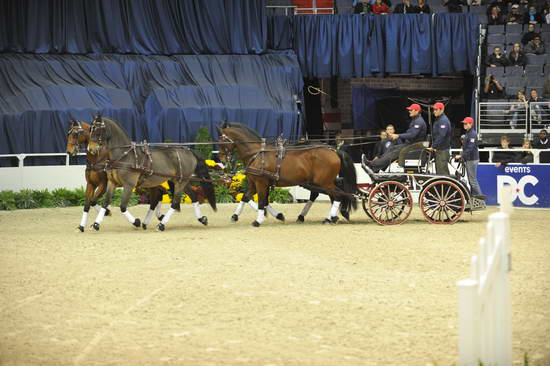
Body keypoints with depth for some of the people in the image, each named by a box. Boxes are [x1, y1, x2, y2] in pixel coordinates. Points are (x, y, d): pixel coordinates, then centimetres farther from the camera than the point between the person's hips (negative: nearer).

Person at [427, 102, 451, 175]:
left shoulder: (443, 121, -15)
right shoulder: (437, 120, 17)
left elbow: (441, 136, -24)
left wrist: (433, 147, -23)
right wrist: (434, 147, 13)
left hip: (443, 150, -10)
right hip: (438, 150, 10)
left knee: (442, 171, -12)